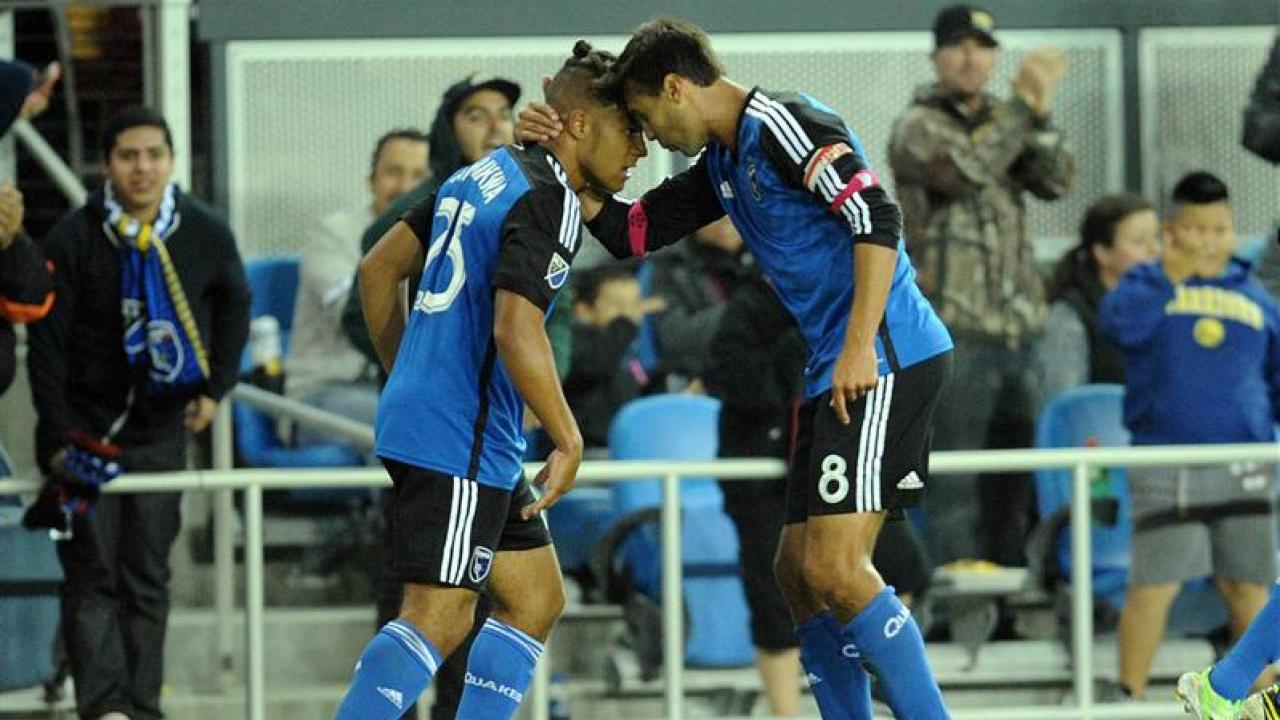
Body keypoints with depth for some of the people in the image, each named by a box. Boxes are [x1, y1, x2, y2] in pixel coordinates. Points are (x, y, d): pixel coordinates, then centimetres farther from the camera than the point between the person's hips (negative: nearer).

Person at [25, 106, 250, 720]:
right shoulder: (72, 240, -13)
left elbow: (234, 306, 16)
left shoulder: (205, 235, -5)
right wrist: (58, 439, -13)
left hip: (161, 429, 3)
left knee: (147, 577, 5)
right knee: (91, 572, -10)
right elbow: (46, 346, -9)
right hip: (84, 430, -3)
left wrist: (216, 388, 9)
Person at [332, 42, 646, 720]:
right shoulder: (548, 203, -13)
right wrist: (569, 441, -16)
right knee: (438, 619, -13)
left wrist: (406, 379, 26)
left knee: (537, 600, 13)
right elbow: (516, 330, -24)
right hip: (461, 439, -10)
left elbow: (378, 268, 20)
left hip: (417, 411, 10)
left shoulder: (488, 173, 15)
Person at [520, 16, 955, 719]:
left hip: (887, 357, -10)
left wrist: (860, 348, -25)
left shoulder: (782, 124, -10)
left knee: (835, 569, -17)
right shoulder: (722, 164, 20)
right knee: (798, 572, 9)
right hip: (834, 371, 10)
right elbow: (630, 232, 25)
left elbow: (877, 218, -19)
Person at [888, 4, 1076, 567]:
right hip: (953, 330, -7)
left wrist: (1040, 115, -11)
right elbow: (964, 170, -21)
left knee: (1011, 476, 11)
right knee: (956, 478, -10)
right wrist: (1024, 106, -17)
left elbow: (1057, 181, 3)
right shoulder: (917, 128, -2)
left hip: (1015, 325, 7)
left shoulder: (1001, 122, 17)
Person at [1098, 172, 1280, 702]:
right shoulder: (1148, 284, 6)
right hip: (1166, 469, -3)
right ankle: (1129, 697, 3)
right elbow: (1117, 324, -16)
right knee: (1154, 585, -7)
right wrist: (1171, 277, -20)